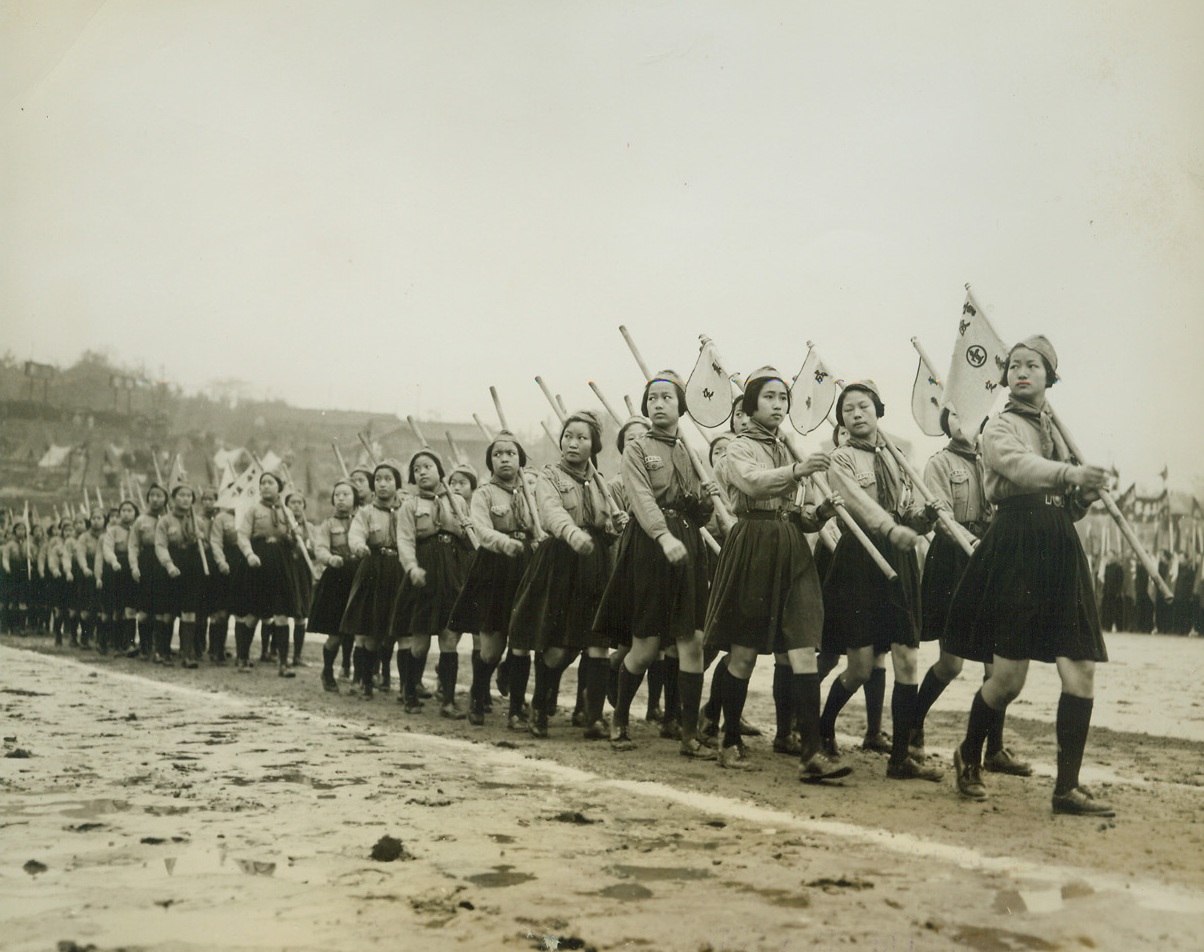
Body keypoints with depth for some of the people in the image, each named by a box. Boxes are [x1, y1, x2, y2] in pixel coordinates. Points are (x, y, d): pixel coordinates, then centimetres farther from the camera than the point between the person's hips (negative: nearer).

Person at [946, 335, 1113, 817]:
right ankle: (968, 757, 21)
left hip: (1060, 551, 6)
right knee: (1008, 677, -6)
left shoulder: (1057, 428, 20)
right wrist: (1070, 473, -39)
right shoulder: (1000, 427, 1)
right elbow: (1021, 465, -23)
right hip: (1015, 549, -6)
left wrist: (1087, 491, 0)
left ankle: (1067, 786, 3)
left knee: (1081, 670, -4)